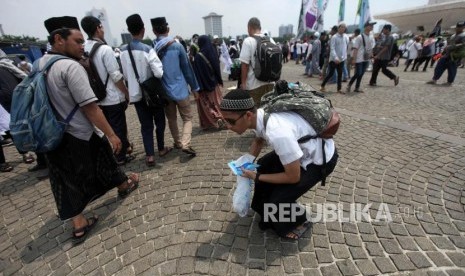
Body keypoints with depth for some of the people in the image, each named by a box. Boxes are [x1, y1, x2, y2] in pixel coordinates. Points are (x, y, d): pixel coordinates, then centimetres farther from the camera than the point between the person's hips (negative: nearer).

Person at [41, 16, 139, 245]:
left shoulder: (39, 65, 6)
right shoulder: (71, 66, -21)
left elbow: (54, 101, 14)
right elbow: (89, 107, -26)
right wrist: (111, 134, -21)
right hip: (81, 135, -7)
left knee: (69, 181, 12)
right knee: (105, 162, 19)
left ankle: (79, 226, 23)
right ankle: (125, 185, 45)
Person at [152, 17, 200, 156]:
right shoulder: (177, 46, -7)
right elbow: (187, 68, -3)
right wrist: (195, 87, 3)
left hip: (164, 91, 3)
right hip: (180, 90, -2)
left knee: (171, 119, 19)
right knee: (187, 118, 8)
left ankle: (178, 142, 30)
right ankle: (185, 144, -9)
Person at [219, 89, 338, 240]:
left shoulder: (278, 133, -41)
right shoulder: (259, 115, -14)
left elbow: (293, 177, -27)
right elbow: (258, 140, 11)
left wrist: (256, 177, -17)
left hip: (321, 159, -8)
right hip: (302, 147, 8)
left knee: (278, 199, -14)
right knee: (263, 166, 12)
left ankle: (299, 222, 21)